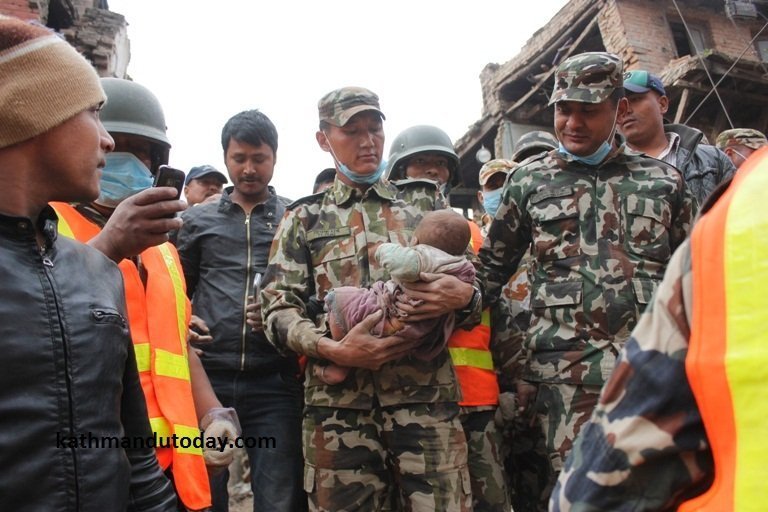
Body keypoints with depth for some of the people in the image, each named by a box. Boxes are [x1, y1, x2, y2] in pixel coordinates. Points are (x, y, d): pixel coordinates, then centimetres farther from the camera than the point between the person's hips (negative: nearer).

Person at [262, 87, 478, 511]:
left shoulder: (426, 202, 14)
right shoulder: (304, 218, 11)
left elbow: (468, 285, 14)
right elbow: (278, 309, 3)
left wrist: (463, 297, -11)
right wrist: (333, 350, -14)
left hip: (425, 395, 1)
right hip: (338, 403, 0)